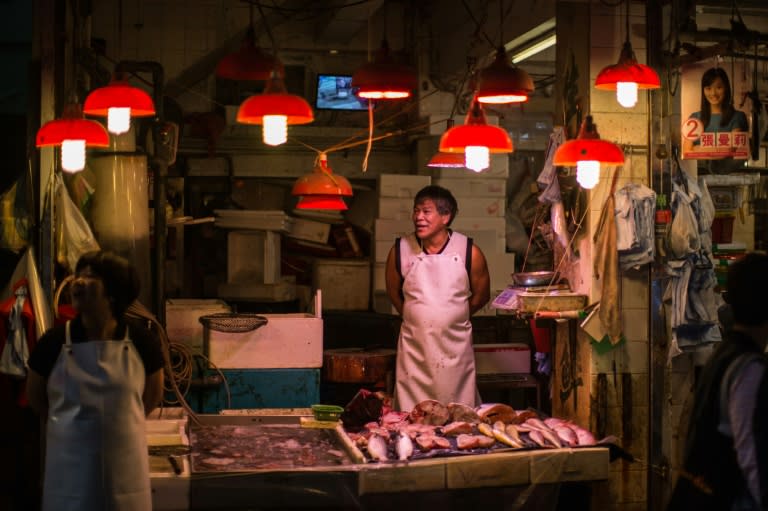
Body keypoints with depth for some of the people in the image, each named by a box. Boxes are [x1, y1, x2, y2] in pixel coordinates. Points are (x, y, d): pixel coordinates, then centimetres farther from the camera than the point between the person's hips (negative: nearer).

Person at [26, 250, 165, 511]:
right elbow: (35, 397, 9)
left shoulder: (141, 342, -7)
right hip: (70, 463, 0)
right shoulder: (54, 342, -8)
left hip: (124, 462, 0)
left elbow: (153, 395, 10)